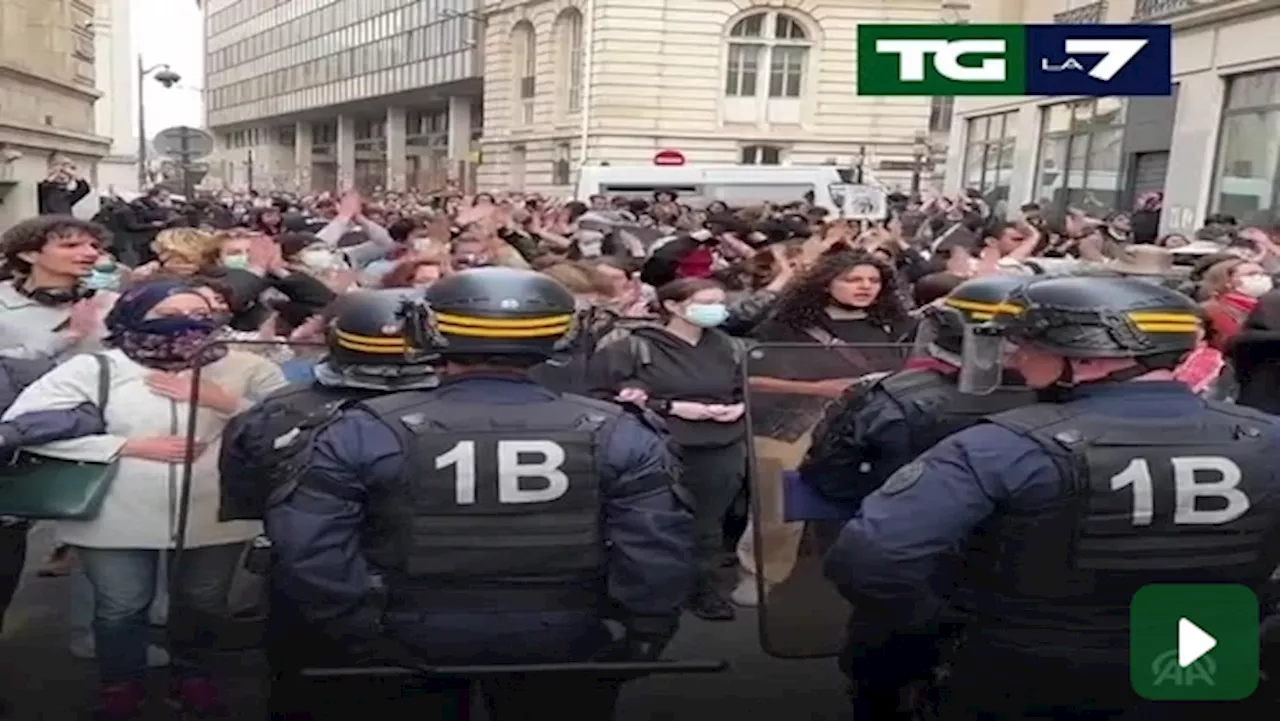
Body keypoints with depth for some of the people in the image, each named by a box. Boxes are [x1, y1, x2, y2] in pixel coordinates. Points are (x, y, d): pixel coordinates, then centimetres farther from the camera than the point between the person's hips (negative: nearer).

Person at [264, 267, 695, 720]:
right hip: (566, 647, 1)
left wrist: (361, 636, -4)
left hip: (410, 643, 0)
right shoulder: (619, 434, -10)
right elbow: (658, 554, -11)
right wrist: (643, 639, 1)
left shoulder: (366, 432, -12)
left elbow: (308, 549, -13)